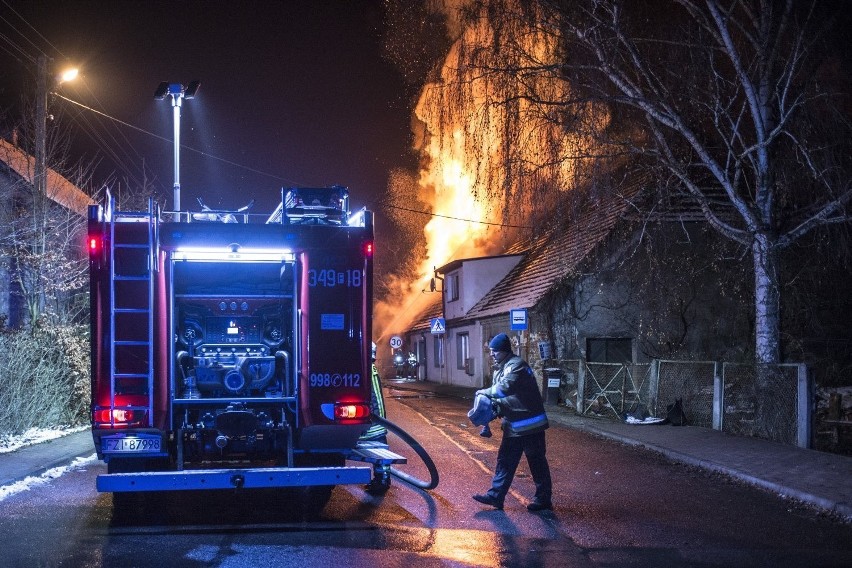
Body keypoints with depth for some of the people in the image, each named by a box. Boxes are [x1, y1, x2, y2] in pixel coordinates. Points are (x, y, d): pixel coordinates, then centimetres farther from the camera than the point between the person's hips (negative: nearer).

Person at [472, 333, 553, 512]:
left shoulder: (516, 365, -17)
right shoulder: (499, 369, 13)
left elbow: (506, 387, -33)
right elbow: (501, 395, 15)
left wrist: (485, 392, -20)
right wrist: (494, 406, -7)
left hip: (530, 424, -9)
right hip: (513, 425, 9)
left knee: (537, 462, 1)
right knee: (505, 460, 9)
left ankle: (543, 499, 10)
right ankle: (496, 495, 13)